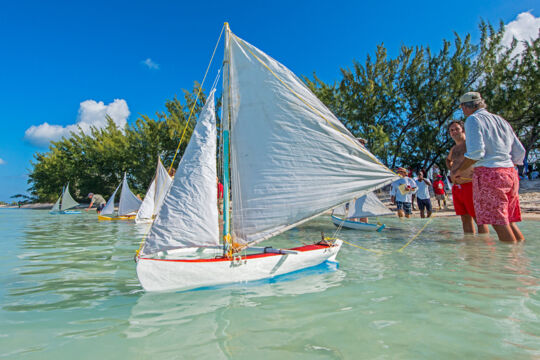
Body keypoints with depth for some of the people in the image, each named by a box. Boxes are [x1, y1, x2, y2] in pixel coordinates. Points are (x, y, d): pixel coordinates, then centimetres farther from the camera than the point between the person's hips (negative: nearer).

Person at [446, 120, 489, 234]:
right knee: (465, 219, 10)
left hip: (469, 185, -7)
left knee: (479, 219, -5)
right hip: (456, 187, 8)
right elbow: (448, 160, 40)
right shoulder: (453, 149, 20)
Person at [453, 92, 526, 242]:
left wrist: (459, 171, -3)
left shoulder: (473, 119, -2)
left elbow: (476, 152, -15)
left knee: (499, 222, -6)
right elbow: (520, 152, 19)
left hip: (488, 173, -8)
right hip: (510, 173, 8)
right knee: (508, 220, 13)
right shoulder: (501, 120, 21)